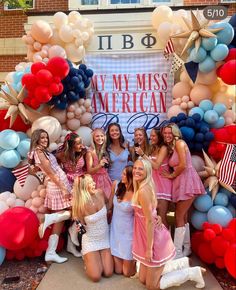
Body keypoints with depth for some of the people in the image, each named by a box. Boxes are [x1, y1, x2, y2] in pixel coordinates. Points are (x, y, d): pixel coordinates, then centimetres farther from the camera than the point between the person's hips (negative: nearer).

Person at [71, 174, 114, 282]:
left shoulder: (100, 193, -16)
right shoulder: (81, 205, -25)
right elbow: (82, 226, -8)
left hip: (105, 238, 4)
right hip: (91, 240, -3)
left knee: (108, 273, 3)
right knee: (96, 277, -4)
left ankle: (91, 258, 30)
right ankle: (87, 258, 25)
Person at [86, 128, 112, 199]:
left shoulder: (105, 150, 5)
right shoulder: (90, 152, -9)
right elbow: (89, 171, -14)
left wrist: (106, 164, 1)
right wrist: (99, 165, -27)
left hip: (106, 179, 5)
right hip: (96, 180, -4)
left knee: (108, 200, 5)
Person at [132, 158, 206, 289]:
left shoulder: (143, 190, -25)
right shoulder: (144, 187, 5)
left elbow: (150, 221, -24)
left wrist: (149, 248, -18)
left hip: (155, 239, -9)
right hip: (150, 237, 9)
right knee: (143, 279, 20)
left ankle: (191, 272, 16)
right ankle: (180, 264, 24)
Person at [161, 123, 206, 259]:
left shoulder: (179, 143, -11)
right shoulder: (172, 147, 16)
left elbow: (183, 165, -19)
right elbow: (175, 166, 12)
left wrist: (172, 175, -7)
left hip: (187, 181, -9)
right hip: (180, 183, 9)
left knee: (179, 218, -4)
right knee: (183, 217, 15)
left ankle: (178, 252, 7)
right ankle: (186, 248, 28)